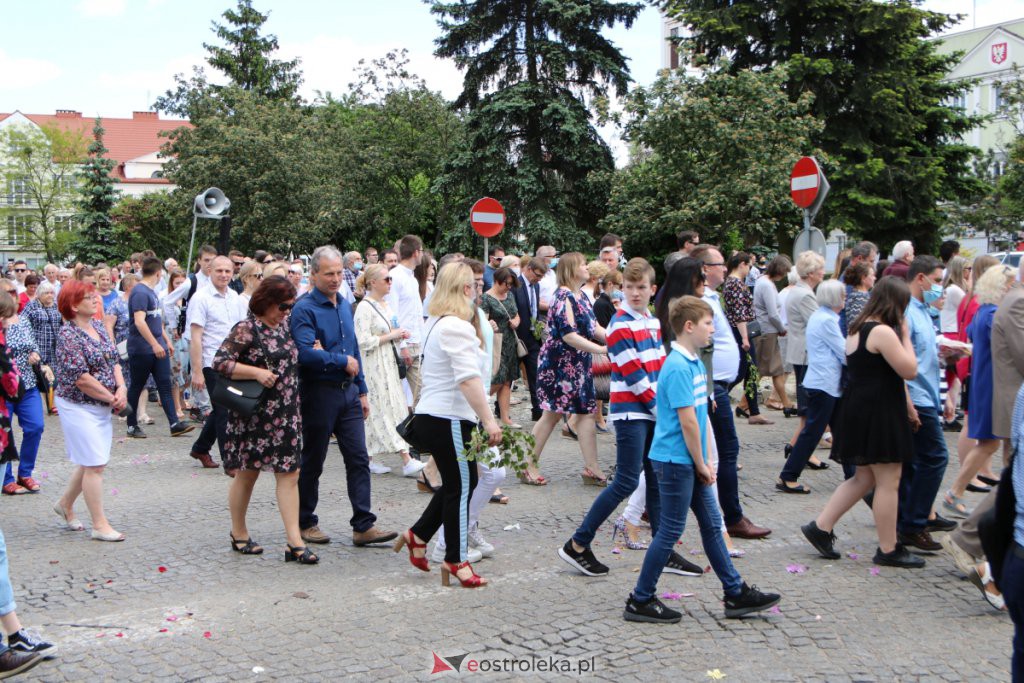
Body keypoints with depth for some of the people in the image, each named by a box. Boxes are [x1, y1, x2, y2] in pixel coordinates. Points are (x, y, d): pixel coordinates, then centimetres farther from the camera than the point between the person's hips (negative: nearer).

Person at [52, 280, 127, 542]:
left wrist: (121, 388, -6)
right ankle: (99, 525, 4)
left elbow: (114, 360, 11)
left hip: (102, 407, 8)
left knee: (90, 462, 16)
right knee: (94, 465, -5)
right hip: (79, 407, -8)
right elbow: (81, 378, -21)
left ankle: (65, 504, 38)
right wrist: (112, 398, -14)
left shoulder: (97, 326, 8)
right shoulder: (68, 334, -16)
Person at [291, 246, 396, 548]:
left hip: (348, 392, 7)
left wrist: (362, 391, 17)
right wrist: (343, 361, -14)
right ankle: (305, 523, 20)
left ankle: (364, 526, 4)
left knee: (359, 459, 1)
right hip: (318, 394, -7)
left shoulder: (345, 306, 13)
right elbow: (305, 352, -25)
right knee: (312, 463, 6)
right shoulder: (304, 309, -11)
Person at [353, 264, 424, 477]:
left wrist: (399, 335, 6)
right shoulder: (364, 308, -14)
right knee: (385, 411, -7)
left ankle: (370, 459, 16)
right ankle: (406, 460, -10)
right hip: (373, 366, -9)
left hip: (388, 364, 9)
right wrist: (391, 336, -15)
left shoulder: (385, 304, 13)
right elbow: (364, 341, -20)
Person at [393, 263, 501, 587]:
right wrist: (489, 420, -26)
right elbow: (469, 379, -25)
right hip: (449, 418, -10)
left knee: (457, 483, 18)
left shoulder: (436, 322, 15)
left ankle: (417, 535, 25)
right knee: (461, 486, 1)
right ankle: (456, 560, 11)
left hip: (431, 413, 10)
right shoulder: (457, 326, -17)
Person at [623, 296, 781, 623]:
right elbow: (687, 422, -21)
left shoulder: (694, 362, 11)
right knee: (670, 532, 0)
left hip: (691, 462, 10)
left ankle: (736, 594, 25)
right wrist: (701, 465, -12)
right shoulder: (678, 368, -20)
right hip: (675, 461, -10)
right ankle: (640, 601, 11)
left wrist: (704, 463, 10)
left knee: (712, 525, 15)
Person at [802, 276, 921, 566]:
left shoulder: (858, 328, 12)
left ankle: (820, 527, 16)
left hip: (860, 409, 10)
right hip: (878, 413, -10)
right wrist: (906, 336, -5)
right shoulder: (884, 332, -19)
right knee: (889, 482, 1)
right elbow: (909, 370, -15)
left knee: (864, 478, 18)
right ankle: (888, 550, 9)